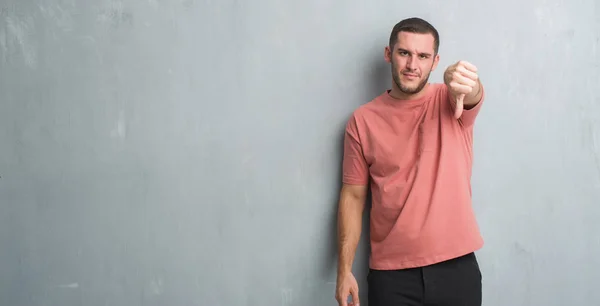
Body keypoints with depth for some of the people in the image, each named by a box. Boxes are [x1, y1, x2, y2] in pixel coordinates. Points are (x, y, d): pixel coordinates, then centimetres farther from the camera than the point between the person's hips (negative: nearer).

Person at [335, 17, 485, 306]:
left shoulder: (451, 101, -1)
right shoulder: (363, 120, 0)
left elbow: (473, 95, -25)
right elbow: (353, 196, 2)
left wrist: (463, 83, -50)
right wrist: (344, 269, -2)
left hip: (456, 266, 0)